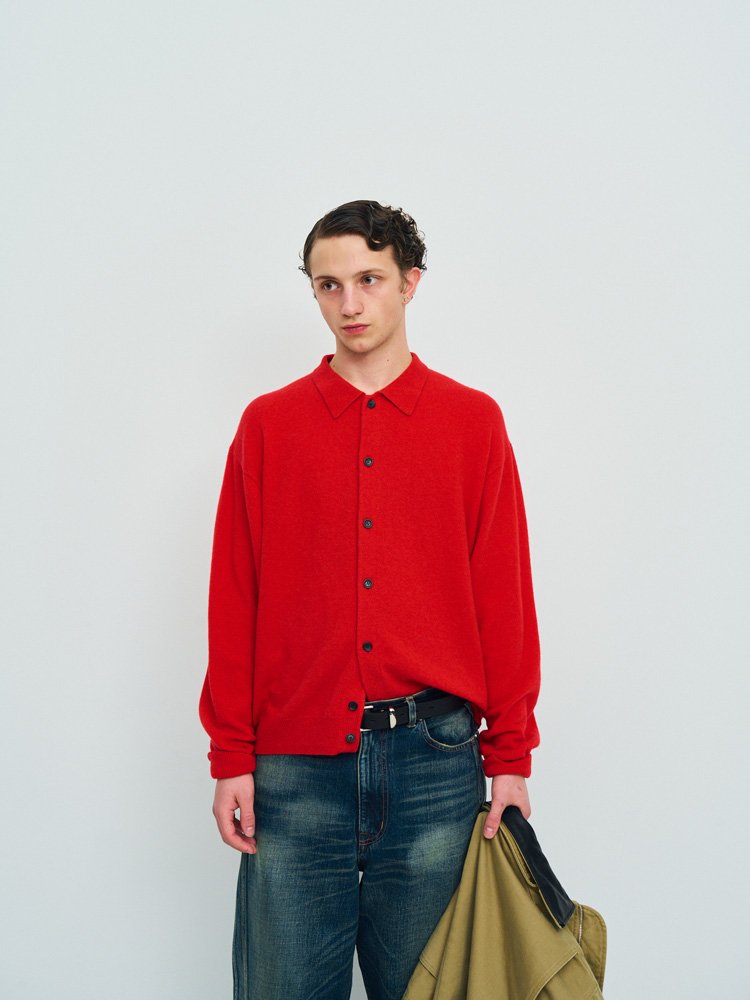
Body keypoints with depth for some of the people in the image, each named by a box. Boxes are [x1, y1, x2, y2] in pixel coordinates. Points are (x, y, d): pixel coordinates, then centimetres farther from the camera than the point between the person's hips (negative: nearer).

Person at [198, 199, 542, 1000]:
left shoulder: (473, 422, 5)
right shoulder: (269, 424, 6)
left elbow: (504, 597, 3)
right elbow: (234, 600, 4)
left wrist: (511, 755, 0)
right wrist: (231, 755, 0)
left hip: (434, 760, 0)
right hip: (295, 765, 0)